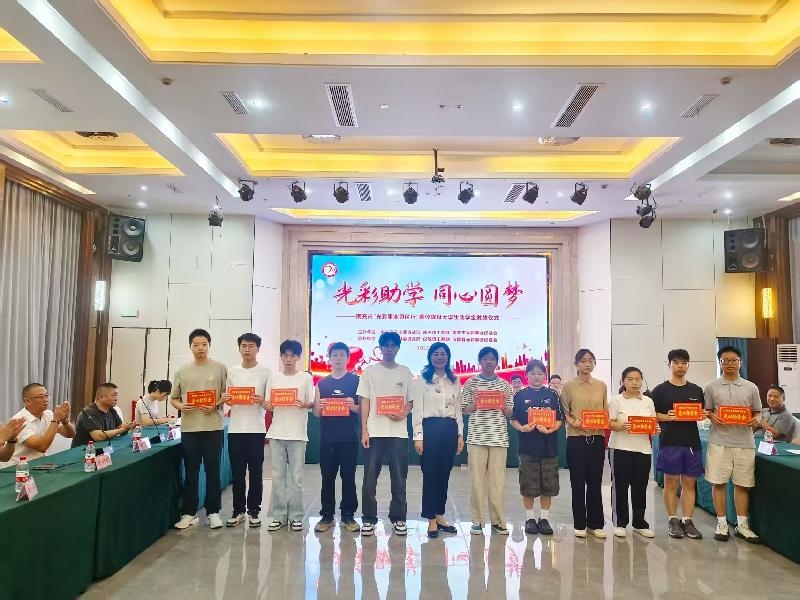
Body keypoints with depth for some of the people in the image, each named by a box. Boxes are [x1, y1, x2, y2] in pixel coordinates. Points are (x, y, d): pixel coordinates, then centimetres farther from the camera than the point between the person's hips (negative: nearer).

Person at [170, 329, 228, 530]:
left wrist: (215, 405, -14)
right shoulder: (182, 371, 8)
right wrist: (180, 406, -9)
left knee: (212, 470, 5)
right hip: (189, 428, 2)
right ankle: (189, 513, 19)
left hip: (213, 427, -2)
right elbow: (173, 398, 12)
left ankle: (213, 512, 16)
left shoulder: (220, 368, 1)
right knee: (190, 472, 9)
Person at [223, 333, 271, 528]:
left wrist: (261, 401, -19)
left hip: (256, 429, -2)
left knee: (256, 472, 5)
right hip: (235, 429, 3)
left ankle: (254, 511, 16)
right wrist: (225, 399, -7)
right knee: (237, 473, 9)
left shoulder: (265, 372, -1)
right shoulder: (231, 371, 8)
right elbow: (228, 398, 15)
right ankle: (238, 510, 20)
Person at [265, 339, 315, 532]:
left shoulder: (306, 377, 1)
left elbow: (312, 403, 1)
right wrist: (267, 406, -13)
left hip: (298, 433, -2)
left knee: (296, 477, 2)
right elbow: (267, 403, 9)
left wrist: (304, 404, -20)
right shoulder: (274, 377, 7)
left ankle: (295, 516, 12)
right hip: (277, 433, 2)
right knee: (278, 476, 5)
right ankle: (278, 515, 14)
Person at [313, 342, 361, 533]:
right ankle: (326, 515, 16)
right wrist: (319, 407, -11)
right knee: (327, 477, 6)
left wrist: (354, 407, -20)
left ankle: (348, 515, 14)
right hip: (327, 437, 2)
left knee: (348, 476, 4)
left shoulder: (356, 381, 3)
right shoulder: (321, 383, 11)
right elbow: (316, 413, 11)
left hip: (349, 438, -2)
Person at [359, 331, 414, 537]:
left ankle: (398, 518, 17)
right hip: (374, 432, -1)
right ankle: (369, 519, 13)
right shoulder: (370, 371, 5)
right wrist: (364, 430, -4)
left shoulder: (405, 372, 9)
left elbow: (411, 400, 11)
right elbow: (364, 402, 3)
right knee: (370, 477, 1)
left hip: (399, 432, 1)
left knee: (399, 478, 5)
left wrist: (404, 413, -11)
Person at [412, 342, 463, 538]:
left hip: (450, 429, 4)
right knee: (430, 474, 0)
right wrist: (418, 436, -9)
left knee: (444, 474, 9)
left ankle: (440, 516, 21)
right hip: (430, 428, -4)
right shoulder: (422, 380, 0)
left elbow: (458, 410, 13)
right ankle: (431, 519, 10)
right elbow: (417, 410, -3)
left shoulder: (454, 381, 11)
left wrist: (460, 435, 8)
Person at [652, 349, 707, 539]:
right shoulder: (660, 390, 1)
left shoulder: (696, 390, 13)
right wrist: (666, 417, -17)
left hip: (692, 442, 3)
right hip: (669, 443, -3)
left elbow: (702, 413, 18)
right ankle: (672, 521, 13)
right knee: (671, 482, 2)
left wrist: (704, 415, -4)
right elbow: (651, 415, 0)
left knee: (689, 482, 7)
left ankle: (687, 521, 16)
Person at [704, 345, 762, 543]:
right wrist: (712, 417, -14)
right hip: (719, 441, -1)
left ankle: (742, 525, 20)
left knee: (742, 484, 8)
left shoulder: (750, 387, 8)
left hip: (744, 442, 1)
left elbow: (757, 412, 13)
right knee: (718, 482, 2)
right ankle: (722, 524, 15)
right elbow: (705, 411, 6)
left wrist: (756, 419, -9)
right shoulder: (711, 386, 3)